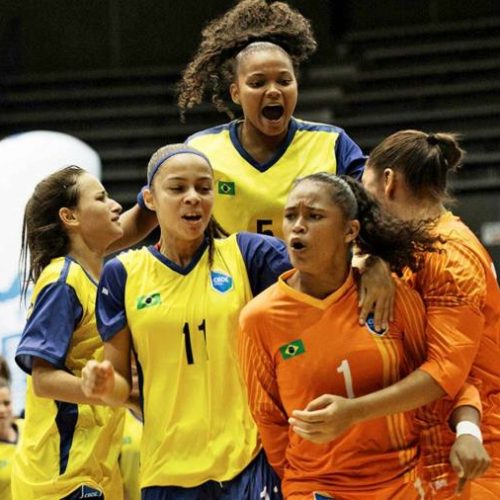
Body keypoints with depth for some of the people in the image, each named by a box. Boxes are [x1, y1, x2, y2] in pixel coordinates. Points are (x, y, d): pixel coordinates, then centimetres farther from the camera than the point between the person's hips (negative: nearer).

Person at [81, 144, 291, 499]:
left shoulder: (249, 254, 2)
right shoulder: (122, 274, 4)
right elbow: (122, 386, 6)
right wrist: (104, 385, -14)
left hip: (249, 460, -1)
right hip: (166, 468, 1)